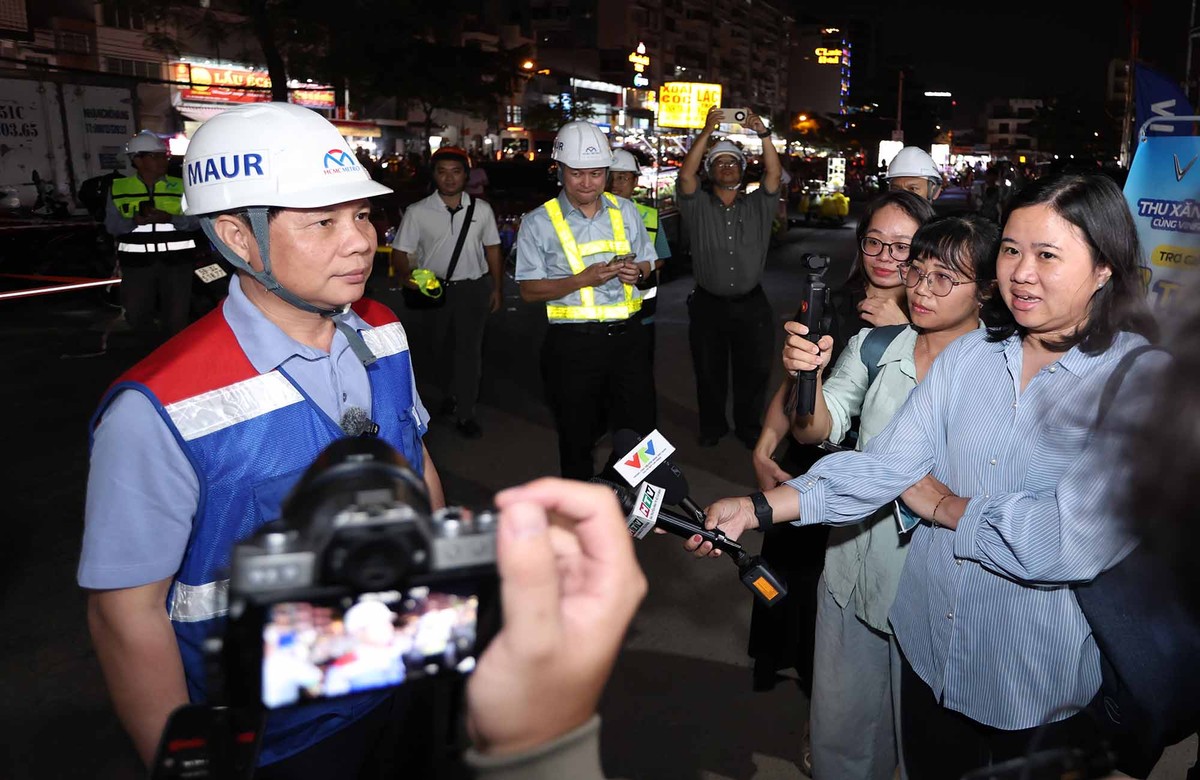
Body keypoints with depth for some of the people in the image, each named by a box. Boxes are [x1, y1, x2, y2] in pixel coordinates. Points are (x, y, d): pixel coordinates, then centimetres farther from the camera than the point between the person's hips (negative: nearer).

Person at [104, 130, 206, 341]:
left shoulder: (180, 186, 4)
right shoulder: (118, 188, 6)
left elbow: (196, 220, -2)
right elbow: (111, 225, 3)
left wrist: (169, 218, -19)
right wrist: (134, 221, -17)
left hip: (176, 259, -1)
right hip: (136, 261, 1)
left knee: (177, 314, 3)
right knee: (136, 314, 3)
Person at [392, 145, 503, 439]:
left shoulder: (481, 209, 1)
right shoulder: (418, 212, -5)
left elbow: (492, 249, 8)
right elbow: (400, 252, -4)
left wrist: (497, 288, 7)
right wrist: (406, 276, -24)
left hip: (473, 288, 0)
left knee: (469, 349, 0)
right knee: (436, 349, 15)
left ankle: (465, 413, 13)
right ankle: (450, 394, 42)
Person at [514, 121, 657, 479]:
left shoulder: (625, 210, 9)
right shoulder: (539, 222, -3)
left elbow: (648, 263, 19)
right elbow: (529, 290, -4)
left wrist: (637, 271, -6)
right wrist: (583, 279, -17)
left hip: (628, 337, 3)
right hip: (573, 343, -3)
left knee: (640, 430, 9)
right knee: (577, 437, 10)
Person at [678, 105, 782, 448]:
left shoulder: (757, 206, 8)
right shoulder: (698, 207, 4)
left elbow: (774, 174, -6)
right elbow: (686, 175, -12)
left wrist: (763, 134, -16)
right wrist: (706, 132, -19)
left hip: (751, 304, 1)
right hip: (708, 304, -1)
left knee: (754, 371, 7)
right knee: (709, 372, 9)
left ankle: (748, 427, 24)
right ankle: (712, 426, 26)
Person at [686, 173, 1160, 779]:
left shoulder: (1142, 382, -16)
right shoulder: (968, 355, -2)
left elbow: (1079, 540, -27)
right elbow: (886, 462, -9)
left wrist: (944, 505, -13)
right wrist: (761, 508, -19)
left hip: (1043, 685, -4)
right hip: (930, 646, 4)